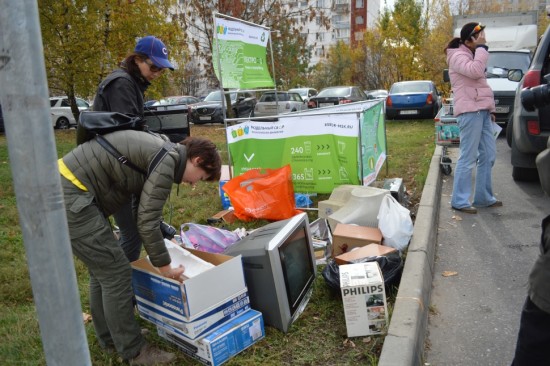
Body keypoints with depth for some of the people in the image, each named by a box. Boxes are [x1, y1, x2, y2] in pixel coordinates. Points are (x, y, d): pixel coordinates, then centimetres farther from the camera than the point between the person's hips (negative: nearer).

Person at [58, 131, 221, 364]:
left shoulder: (161, 149, 15)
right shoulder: (167, 162, -15)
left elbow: (146, 211, 26)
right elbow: (147, 222, -16)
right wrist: (164, 267, -5)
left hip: (65, 188, 11)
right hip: (71, 196, -11)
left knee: (102, 270, 18)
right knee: (116, 272, -4)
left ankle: (110, 339, 32)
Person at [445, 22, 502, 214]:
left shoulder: (472, 55, 24)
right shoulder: (458, 56, -5)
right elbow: (475, 71, -25)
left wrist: (490, 108, 22)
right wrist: (482, 48, -13)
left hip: (482, 111, 10)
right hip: (469, 112, -10)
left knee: (488, 154, 9)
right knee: (468, 158, -10)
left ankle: (483, 197, 18)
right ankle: (460, 200, -5)